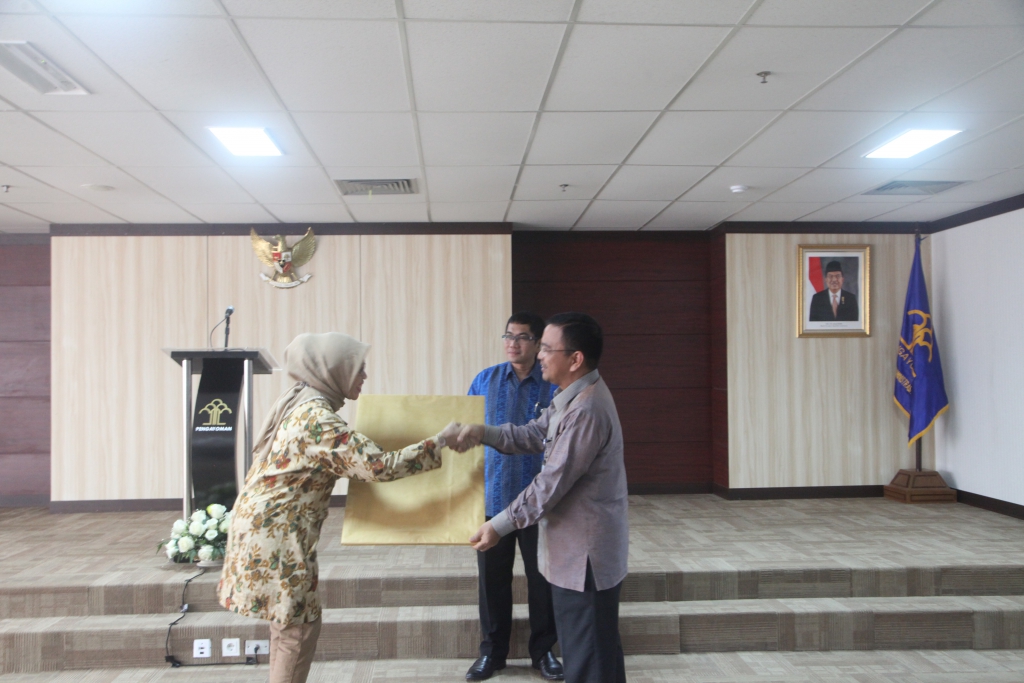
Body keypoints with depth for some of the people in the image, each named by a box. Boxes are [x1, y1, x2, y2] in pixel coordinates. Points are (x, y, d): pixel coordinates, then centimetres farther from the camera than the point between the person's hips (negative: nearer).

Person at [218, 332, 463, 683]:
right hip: (276, 532, -10)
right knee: (299, 626, 1)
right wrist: (440, 440, -19)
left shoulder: (299, 402, 7)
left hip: (265, 524, 10)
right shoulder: (318, 418, -22)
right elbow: (379, 466, -26)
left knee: (290, 622, 18)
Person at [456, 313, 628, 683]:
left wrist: (499, 525, -17)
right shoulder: (572, 396, 6)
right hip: (575, 547, 10)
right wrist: (484, 432, -6)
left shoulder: (586, 411, -27)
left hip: (585, 552, -10)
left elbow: (552, 483, -25)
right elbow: (533, 434, 10)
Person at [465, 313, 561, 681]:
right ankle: (492, 651, 30)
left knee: (542, 578, 10)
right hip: (493, 497, 2)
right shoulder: (485, 381, 2)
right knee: (492, 578, 11)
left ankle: (543, 650, 30)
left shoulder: (554, 386, -5)